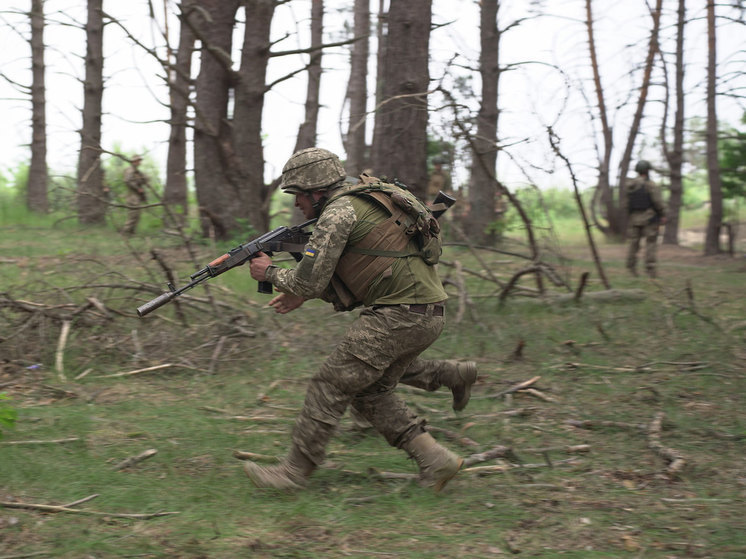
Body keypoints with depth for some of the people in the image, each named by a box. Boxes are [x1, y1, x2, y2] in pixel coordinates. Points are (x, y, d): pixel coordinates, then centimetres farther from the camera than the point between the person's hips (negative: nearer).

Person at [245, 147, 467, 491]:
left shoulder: (339, 211, -10)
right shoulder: (364, 199, 20)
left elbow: (309, 280, -13)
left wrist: (271, 273, 6)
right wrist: (303, 294, 20)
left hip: (398, 317, -10)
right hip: (427, 316, 10)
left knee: (330, 386, -2)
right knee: (369, 393, 18)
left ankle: (295, 470, 7)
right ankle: (435, 460, 13)